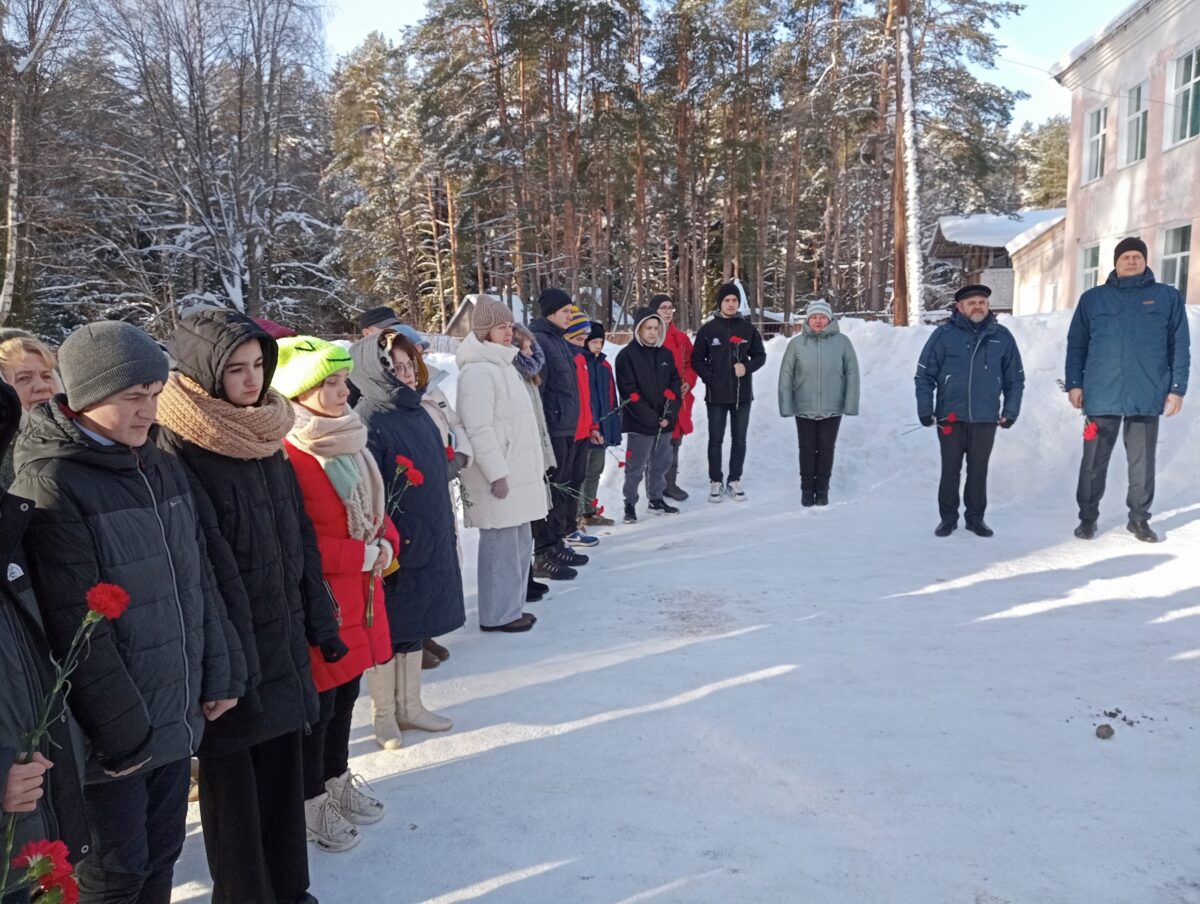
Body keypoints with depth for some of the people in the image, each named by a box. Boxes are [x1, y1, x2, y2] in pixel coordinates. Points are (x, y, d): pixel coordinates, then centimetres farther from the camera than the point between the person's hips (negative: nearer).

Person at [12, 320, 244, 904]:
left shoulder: (161, 468, 7)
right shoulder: (48, 484, -16)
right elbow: (75, 628, -18)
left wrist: (220, 677, 7)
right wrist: (123, 732, -15)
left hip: (178, 718, 6)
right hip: (113, 735, -6)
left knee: (161, 855, 19)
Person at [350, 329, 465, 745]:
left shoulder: (419, 415, 9)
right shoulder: (367, 423, -15)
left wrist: (448, 533, 18)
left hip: (432, 544, 8)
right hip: (396, 549, -8)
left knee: (414, 626, 17)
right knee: (387, 631, 6)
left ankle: (409, 706, 32)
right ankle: (384, 715, 22)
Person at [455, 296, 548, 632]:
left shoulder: (504, 365, 18)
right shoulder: (478, 371, -14)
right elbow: (478, 428, -20)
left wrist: (535, 464, 23)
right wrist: (497, 473, -22)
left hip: (520, 473, 10)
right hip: (500, 477, -10)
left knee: (520, 542, 14)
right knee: (501, 545, -4)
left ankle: (511, 607, 25)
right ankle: (497, 614, 6)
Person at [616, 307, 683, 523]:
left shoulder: (665, 355, 11)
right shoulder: (627, 356, -7)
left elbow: (674, 386, 10)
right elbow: (629, 393, -12)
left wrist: (670, 415, -4)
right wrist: (652, 418, -14)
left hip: (665, 423, 5)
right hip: (639, 424, -5)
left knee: (661, 464, 14)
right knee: (636, 468, -1)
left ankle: (656, 499, 28)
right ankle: (630, 504, 11)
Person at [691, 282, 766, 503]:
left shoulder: (748, 328, 4)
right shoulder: (708, 329, 0)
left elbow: (760, 356, 9)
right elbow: (697, 360, 3)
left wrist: (747, 367, -10)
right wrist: (710, 379, -9)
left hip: (742, 394, 2)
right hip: (716, 395, -1)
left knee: (739, 440, 8)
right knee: (716, 440, 5)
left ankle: (735, 480, 19)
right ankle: (716, 481, 15)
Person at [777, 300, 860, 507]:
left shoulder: (842, 342, -4)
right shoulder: (796, 343, -5)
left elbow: (852, 374, -2)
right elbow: (786, 376, -2)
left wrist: (850, 404, -6)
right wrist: (786, 405, -5)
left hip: (832, 409, 0)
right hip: (804, 409, 0)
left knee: (826, 449, 10)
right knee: (807, 449, 9)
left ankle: (822, 490, 22)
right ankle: (807, 490, 22)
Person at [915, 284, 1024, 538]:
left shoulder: (1002, 337, 6)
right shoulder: (944, 335, -2)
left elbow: (1015, 378, 12)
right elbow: (925, 375, 0)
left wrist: (1011, 411, 5)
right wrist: (925, 409, -5)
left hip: (985, 419, 2)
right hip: (950, 417, -1)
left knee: (979, 470, 8)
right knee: (950, 470, 6)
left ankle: (976, 517, 20)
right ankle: (948, 518, 17)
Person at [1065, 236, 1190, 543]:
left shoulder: (1168, 296, 8)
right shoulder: (1092, 298, 8)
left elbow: (1180, 346, 6)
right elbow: (1075, 345, 8)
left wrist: (1177, 388, 0)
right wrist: (1074, 384, 0)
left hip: (1147, 396, 0)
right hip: (1102, 395, 0)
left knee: (1142, 461, 9)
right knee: (1094, 461, 6)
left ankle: (1139, 518, 21)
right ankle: (1087, 517, 17)